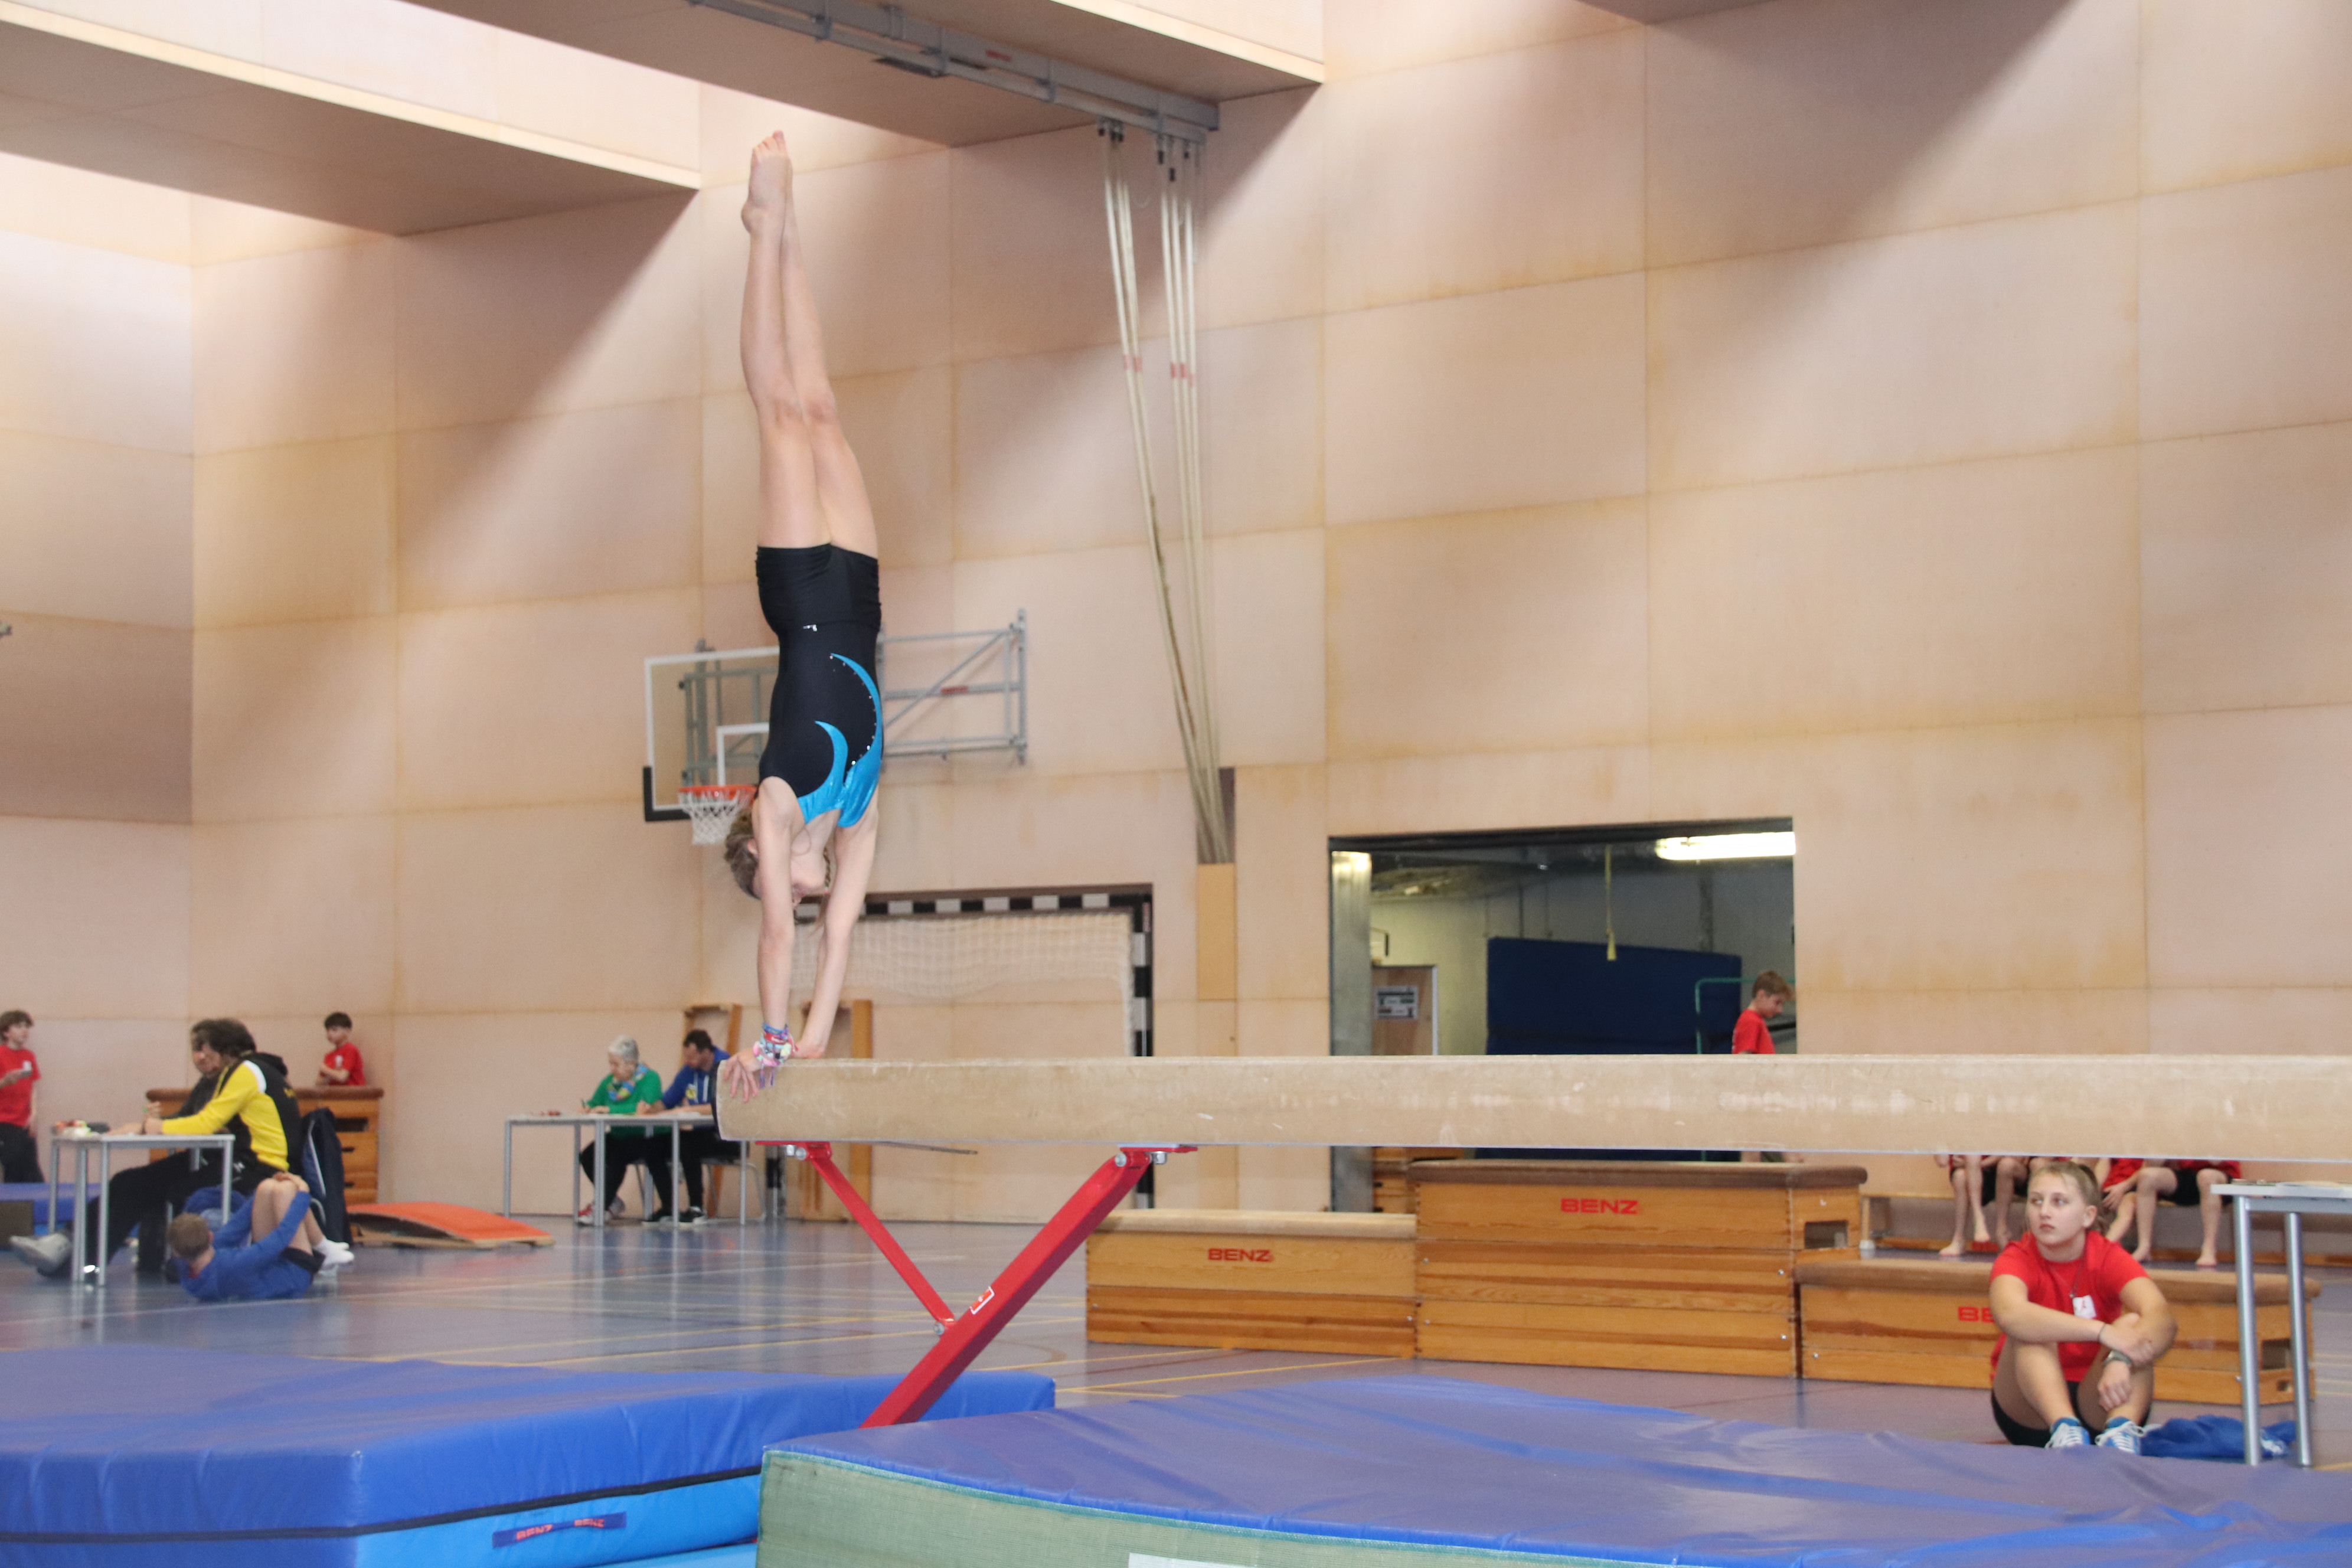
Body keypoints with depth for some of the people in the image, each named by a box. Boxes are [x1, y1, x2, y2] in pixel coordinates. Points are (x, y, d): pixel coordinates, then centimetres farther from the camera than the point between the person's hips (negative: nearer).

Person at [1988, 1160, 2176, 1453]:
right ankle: (2063, 1429, -48)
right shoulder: (2017, 1260, -12)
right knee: (2031, 1332, -27)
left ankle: (2122, 1430, -44)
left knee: (2133, 1324, -23)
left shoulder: (2108, 1257, -8)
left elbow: (2162, 1317, -28)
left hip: (2096, 1404, 1)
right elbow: (2009, 1314, -38)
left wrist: (2121, 1359, -49)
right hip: (2032, 1412, -1)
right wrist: (2103, 1332, -46)